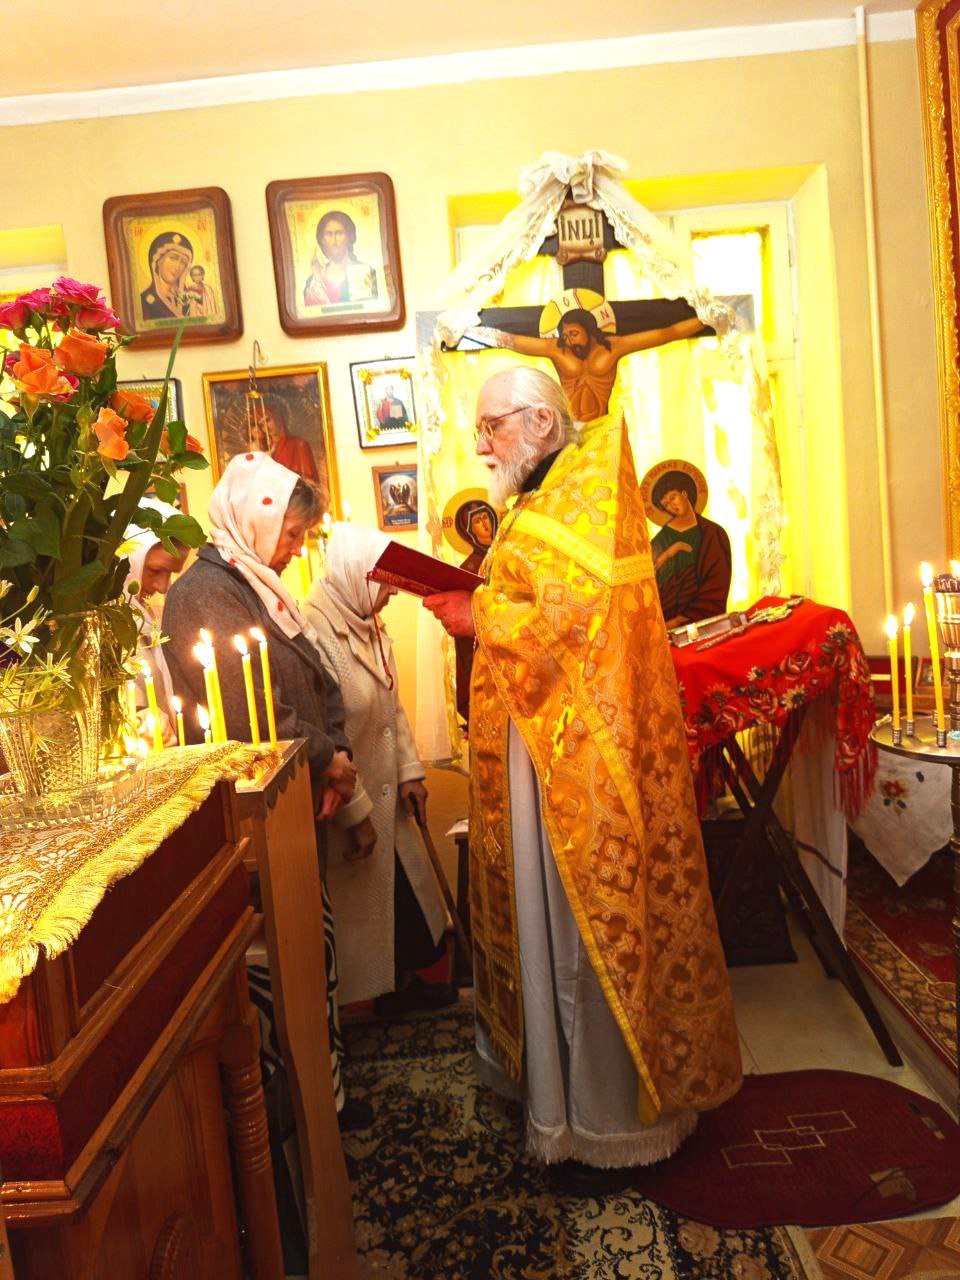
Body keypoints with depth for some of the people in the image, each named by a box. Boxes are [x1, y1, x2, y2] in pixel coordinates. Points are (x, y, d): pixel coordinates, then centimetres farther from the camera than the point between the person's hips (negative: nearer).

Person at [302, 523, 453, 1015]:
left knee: (402, 892, 21)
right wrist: (356, 813, -20)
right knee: (359, 906, 8)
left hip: (384, 796, 9)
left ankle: (400, 982, 40)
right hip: (344, 807, -9)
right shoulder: (315, 634, -24)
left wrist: (409, 769, 7)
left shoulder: (370, 628, 6)